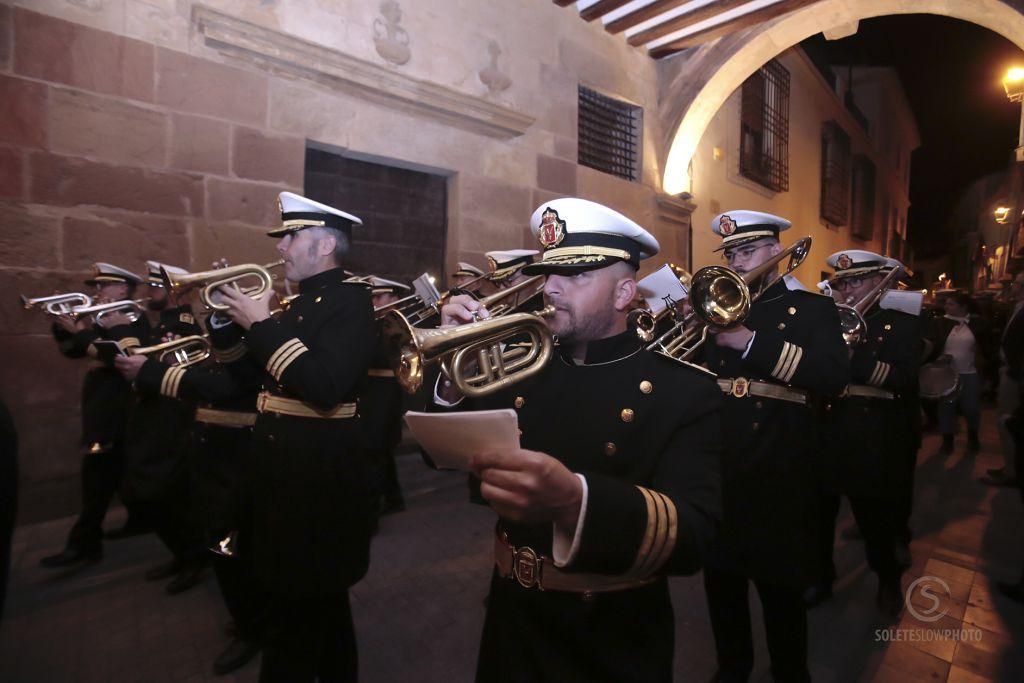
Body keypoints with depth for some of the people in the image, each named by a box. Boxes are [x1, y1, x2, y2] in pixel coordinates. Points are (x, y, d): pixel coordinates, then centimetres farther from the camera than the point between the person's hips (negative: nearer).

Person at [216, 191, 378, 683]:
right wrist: (235, 315, 4)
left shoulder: (352, 299, -14)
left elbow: (324, 388, -27)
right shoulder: (297, 302, 12)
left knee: (296, 620, 5)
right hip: (286, 472, 9)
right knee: (320, 602, 24)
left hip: (320, 479, -9)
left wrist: (262, 325, -20)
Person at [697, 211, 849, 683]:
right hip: (717, 470, 4)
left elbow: (835, 377, -17)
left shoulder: (812, 308, -1)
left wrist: (753, 341, -24)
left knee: (780, 587, 10)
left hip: (778, 474, -4)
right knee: (721, 580, 17)